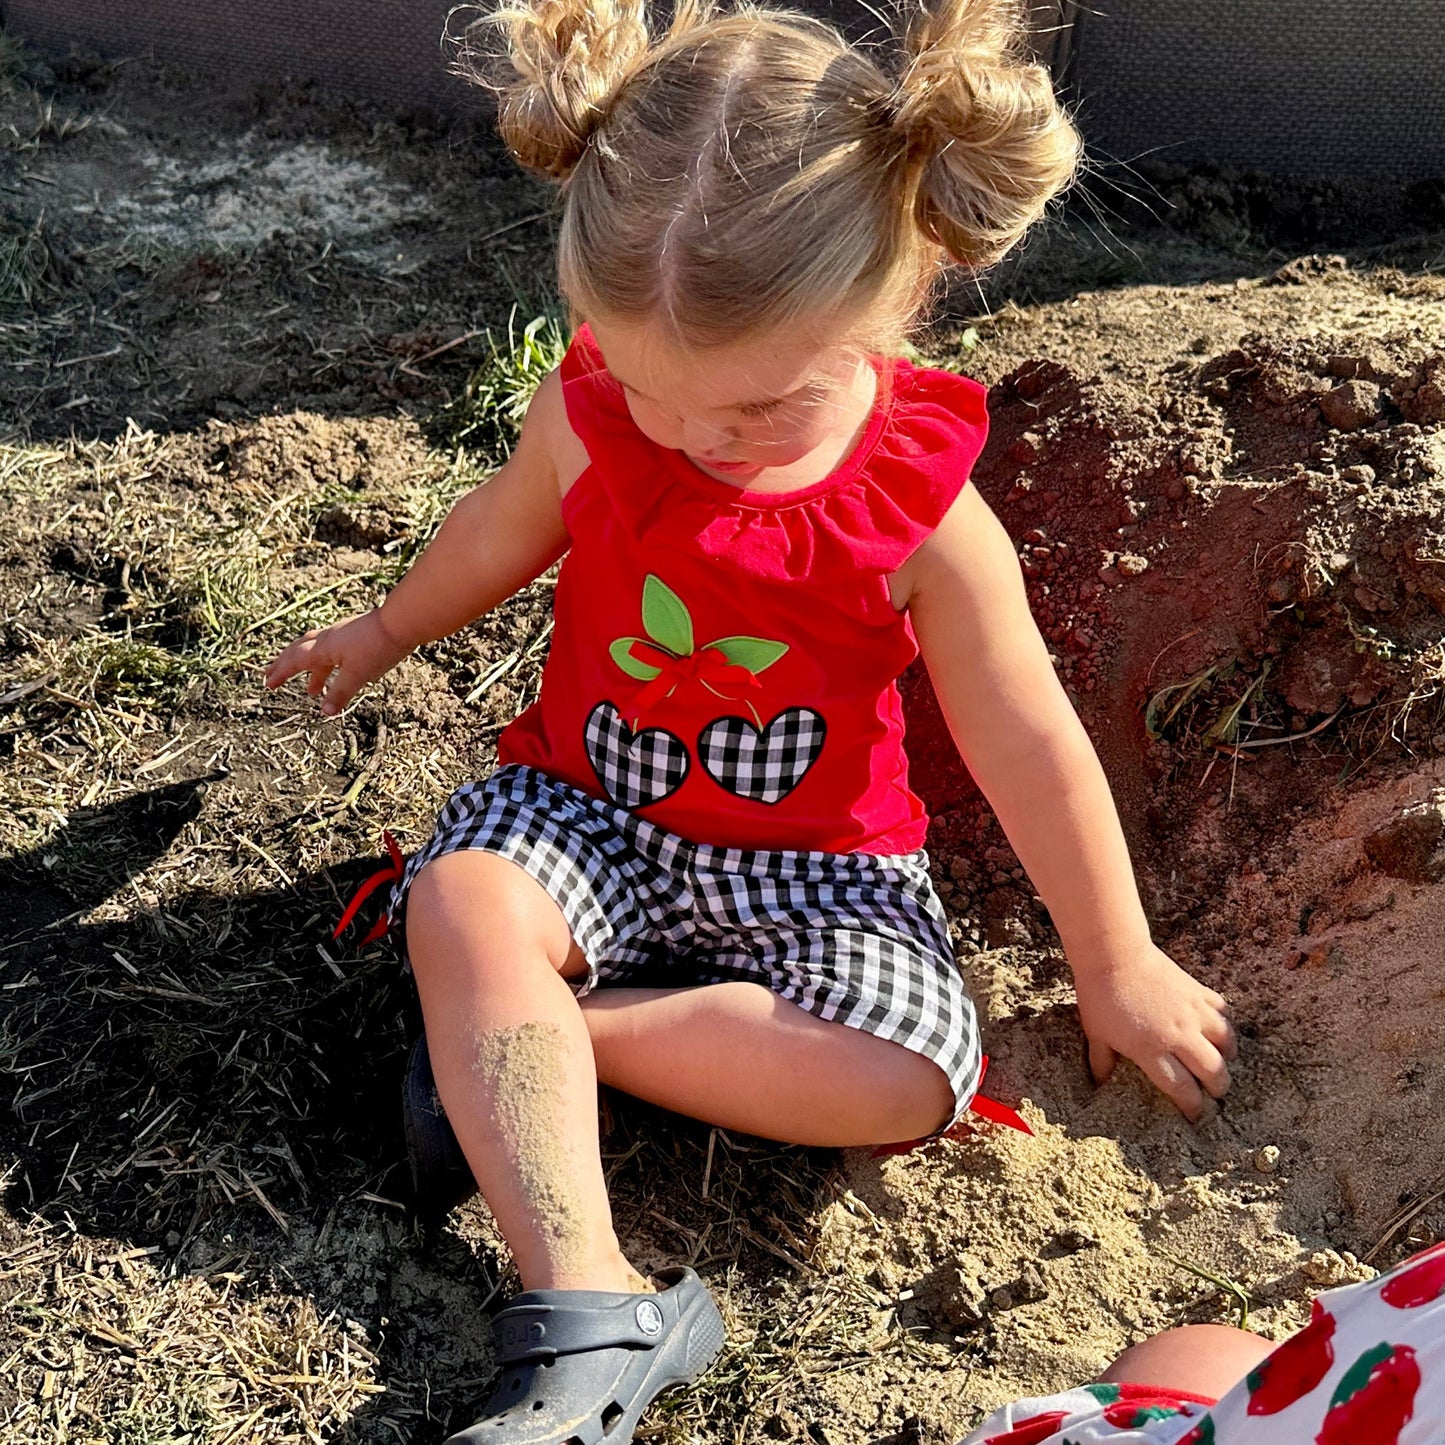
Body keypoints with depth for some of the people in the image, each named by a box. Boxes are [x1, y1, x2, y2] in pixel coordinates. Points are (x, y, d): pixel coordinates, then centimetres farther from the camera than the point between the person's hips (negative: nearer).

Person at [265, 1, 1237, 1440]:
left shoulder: (922, 513, -19)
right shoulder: (586, 415, -13)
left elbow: (1028, 749, -9)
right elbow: (504, 528, 11)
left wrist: (1117, 967, 1)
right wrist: (389, 630, 29)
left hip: (812, 860, -1)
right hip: (585, 808, 1)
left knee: (907, 1076, -27)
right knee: (462, 902, -32)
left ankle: (512, 1038, -18)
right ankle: (591, 1321, -34)